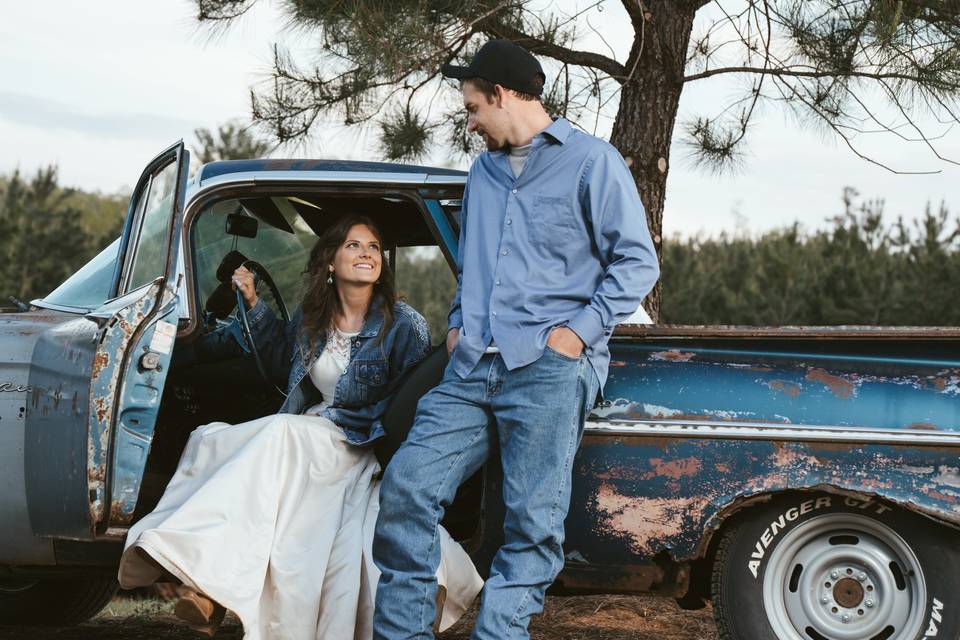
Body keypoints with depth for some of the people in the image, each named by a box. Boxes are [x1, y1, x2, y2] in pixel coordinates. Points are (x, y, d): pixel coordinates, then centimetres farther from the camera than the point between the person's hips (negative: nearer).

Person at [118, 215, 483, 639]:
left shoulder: (404, 324, -4)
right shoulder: (312, 317, 11)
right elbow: (280, 358, 29)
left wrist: (330, 418, -13)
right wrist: (253, 302, 16)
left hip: (359, 446, -5)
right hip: (305, 434, 6)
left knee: (280, 435, -35)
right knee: (210, 440, -20)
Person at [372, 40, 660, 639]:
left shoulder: (591, 161, 1)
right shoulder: (484, 172, 23)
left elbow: (638, 261, -3)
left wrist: (581, 331, -11)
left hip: (549, 369, -6)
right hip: (472, 368, 6)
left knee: (533, 522, -8)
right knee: (407, 485, -6)